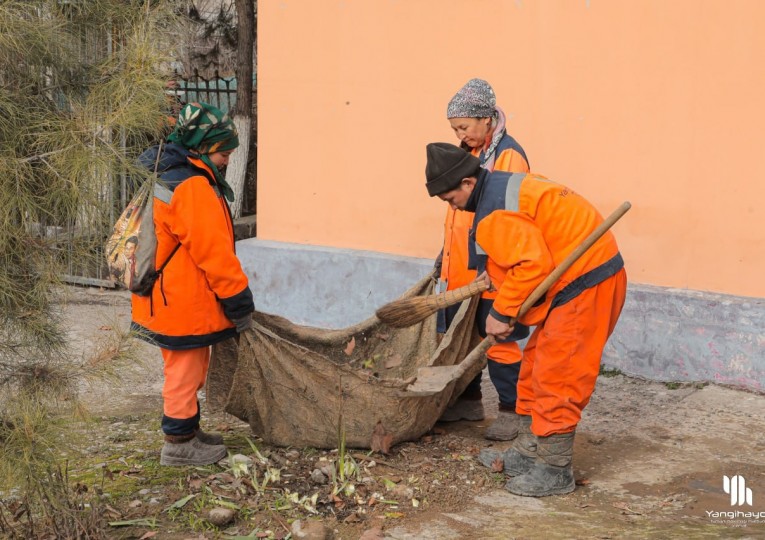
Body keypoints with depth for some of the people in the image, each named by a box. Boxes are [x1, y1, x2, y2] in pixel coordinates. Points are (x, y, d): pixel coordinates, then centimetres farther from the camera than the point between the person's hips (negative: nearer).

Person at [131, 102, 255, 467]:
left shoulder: (167, 179, 13)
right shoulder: (192, 188, -22)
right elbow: (213, 252, -23)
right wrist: (239, 298, -15)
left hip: (167, 298, 10)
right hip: (184, 304, -10)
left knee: (187, 370, 21)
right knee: (186, 372, 2)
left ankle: (188, 432, 34)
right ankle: (179, 443, 14)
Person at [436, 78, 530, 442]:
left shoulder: (508, 156, -14)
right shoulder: (466, 153, 12)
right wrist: (446, 252, 21)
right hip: (460, 269, 8)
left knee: (497, 340, -1)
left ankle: (510, 411, 11)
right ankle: (469, 401, 30)